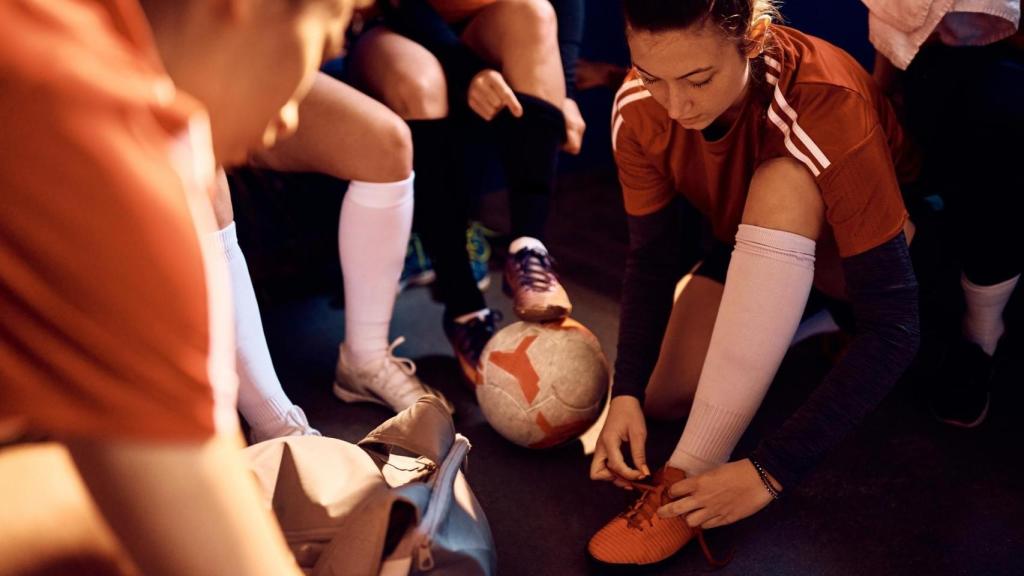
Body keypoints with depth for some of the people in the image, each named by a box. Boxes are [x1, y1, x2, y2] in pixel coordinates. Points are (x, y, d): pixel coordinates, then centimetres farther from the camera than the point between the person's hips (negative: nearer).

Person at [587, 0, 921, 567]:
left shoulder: (826, 106, -37)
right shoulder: (639, 108, -24)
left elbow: (894, 322, -37)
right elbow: (651, 258, -15)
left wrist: (771, 471, -40)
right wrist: (626, 393, -29)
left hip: (859, 246, -4)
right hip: (755, 250, 5)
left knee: (781, 184, -38)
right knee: (667, 397, -18)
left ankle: (690, 477, -33)